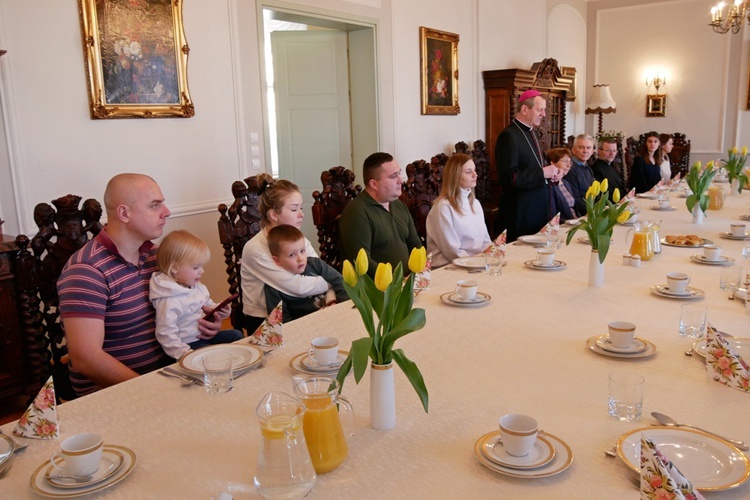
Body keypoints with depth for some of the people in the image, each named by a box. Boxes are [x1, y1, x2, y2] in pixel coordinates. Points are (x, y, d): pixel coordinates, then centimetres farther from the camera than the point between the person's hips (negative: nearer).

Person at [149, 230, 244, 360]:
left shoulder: (197, 287, 2)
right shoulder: (169, 301, -26)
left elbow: (207, 304, 19)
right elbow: (166, 334, -26)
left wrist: (218, 310, -2)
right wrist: (185, 354, -27)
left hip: (206, 334, 9)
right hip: (191, 344, -9)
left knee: (237, 335, 11)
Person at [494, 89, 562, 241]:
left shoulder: (530, 132, 13)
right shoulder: (509, 136, -16)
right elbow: (509, 178, -23)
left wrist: (550, 173, 5)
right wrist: (542, 173, -20)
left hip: (537, 209, 9)